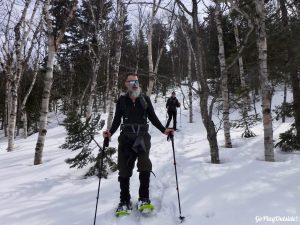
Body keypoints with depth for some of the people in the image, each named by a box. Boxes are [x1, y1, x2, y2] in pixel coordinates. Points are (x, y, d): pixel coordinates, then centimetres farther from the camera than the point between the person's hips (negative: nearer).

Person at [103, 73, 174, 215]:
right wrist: (110, 133, -7)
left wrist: (164, 130, 0)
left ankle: (143, 199, -4)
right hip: (126, 137, 1)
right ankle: (125, 202, 18)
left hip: (142, 136, -1)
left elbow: (153, 117, 12)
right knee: (124, 169, 3)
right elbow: (117, 120, 10)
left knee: (144, 165, -19)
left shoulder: (145, 99, 9)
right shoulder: (122, 100, 9)